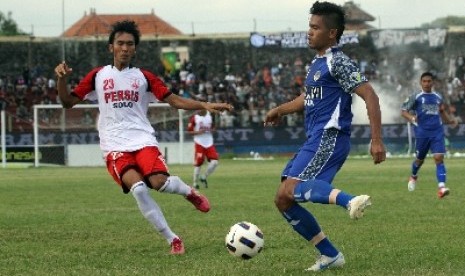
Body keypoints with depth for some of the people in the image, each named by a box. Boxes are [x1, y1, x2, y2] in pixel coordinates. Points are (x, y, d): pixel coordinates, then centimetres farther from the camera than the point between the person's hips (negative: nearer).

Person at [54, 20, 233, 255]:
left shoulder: (144, 77, 11)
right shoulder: (98, 76, 11)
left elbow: (175, 100, 6)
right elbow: (68, 102, 13)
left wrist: (205, 106, -8)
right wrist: (61, 79, -6)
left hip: (143, 139, 0)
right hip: (115, 146, 0)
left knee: (159, 181, -27)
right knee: (138, 187, -26)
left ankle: (189, 192, 10)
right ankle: (172, 240, -16)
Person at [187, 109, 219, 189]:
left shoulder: (210, 116, 9)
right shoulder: (194, 118, -5)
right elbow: (189, 131, -3)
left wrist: (211, 130, -2)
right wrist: (198, 132, -18)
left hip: (209, 143, 4)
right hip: (199, 144, -4)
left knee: (214, 162, -7)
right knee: (198, 164, -4)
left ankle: (203, 177, 13)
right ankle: (195, 183, 9)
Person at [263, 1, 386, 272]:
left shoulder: (338, 62, -9)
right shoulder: (316, 63, 20)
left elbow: (369, 95, -16)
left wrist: (377, 140, -23)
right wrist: (280, 110, 21)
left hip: (329, 138, -9)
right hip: (314, 141, 9)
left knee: (289, 190, -27)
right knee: (283, 202, 6)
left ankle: (350, 200, -42)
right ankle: (330, 255, 9)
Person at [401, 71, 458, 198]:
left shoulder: (438, 97, 12)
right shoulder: (416, 97, -1)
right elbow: (403, 111, -2)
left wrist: (449, 120, 9)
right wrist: (411, 118, -23)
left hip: (437, 132, 2)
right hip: (422, 133, -2)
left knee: (439, 158, -14)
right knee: (419, 159, 12)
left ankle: (441, 187, -23)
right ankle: (413, 177, 45)